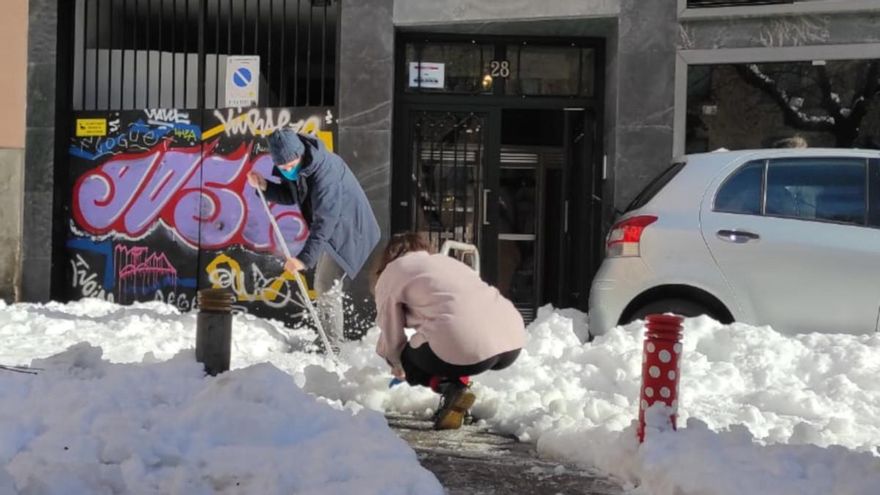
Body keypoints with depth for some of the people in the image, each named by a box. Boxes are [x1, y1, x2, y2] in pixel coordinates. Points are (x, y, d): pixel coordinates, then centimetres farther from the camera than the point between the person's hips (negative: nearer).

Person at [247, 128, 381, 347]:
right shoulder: (291, 168, -8)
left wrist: (305, 257, -43)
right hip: (330, 227, 10)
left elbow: (324, 221, -38)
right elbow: (291, 196, 7)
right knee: (324, 284, 20)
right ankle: (325, 340, 35)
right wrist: (265, 187, -12)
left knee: (326, 286, -12)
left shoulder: (325, 172, -35)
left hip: (345, 228, -10)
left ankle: (332, 346, -5)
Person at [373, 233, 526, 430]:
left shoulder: (391, 273, 16)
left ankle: (450, 389, -4)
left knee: (405, 357, 20)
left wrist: (399, 368, 37)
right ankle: (459, 383, 13)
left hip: (466, 348, -7)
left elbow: (391, 335, 16)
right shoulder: (447, 261, 34)